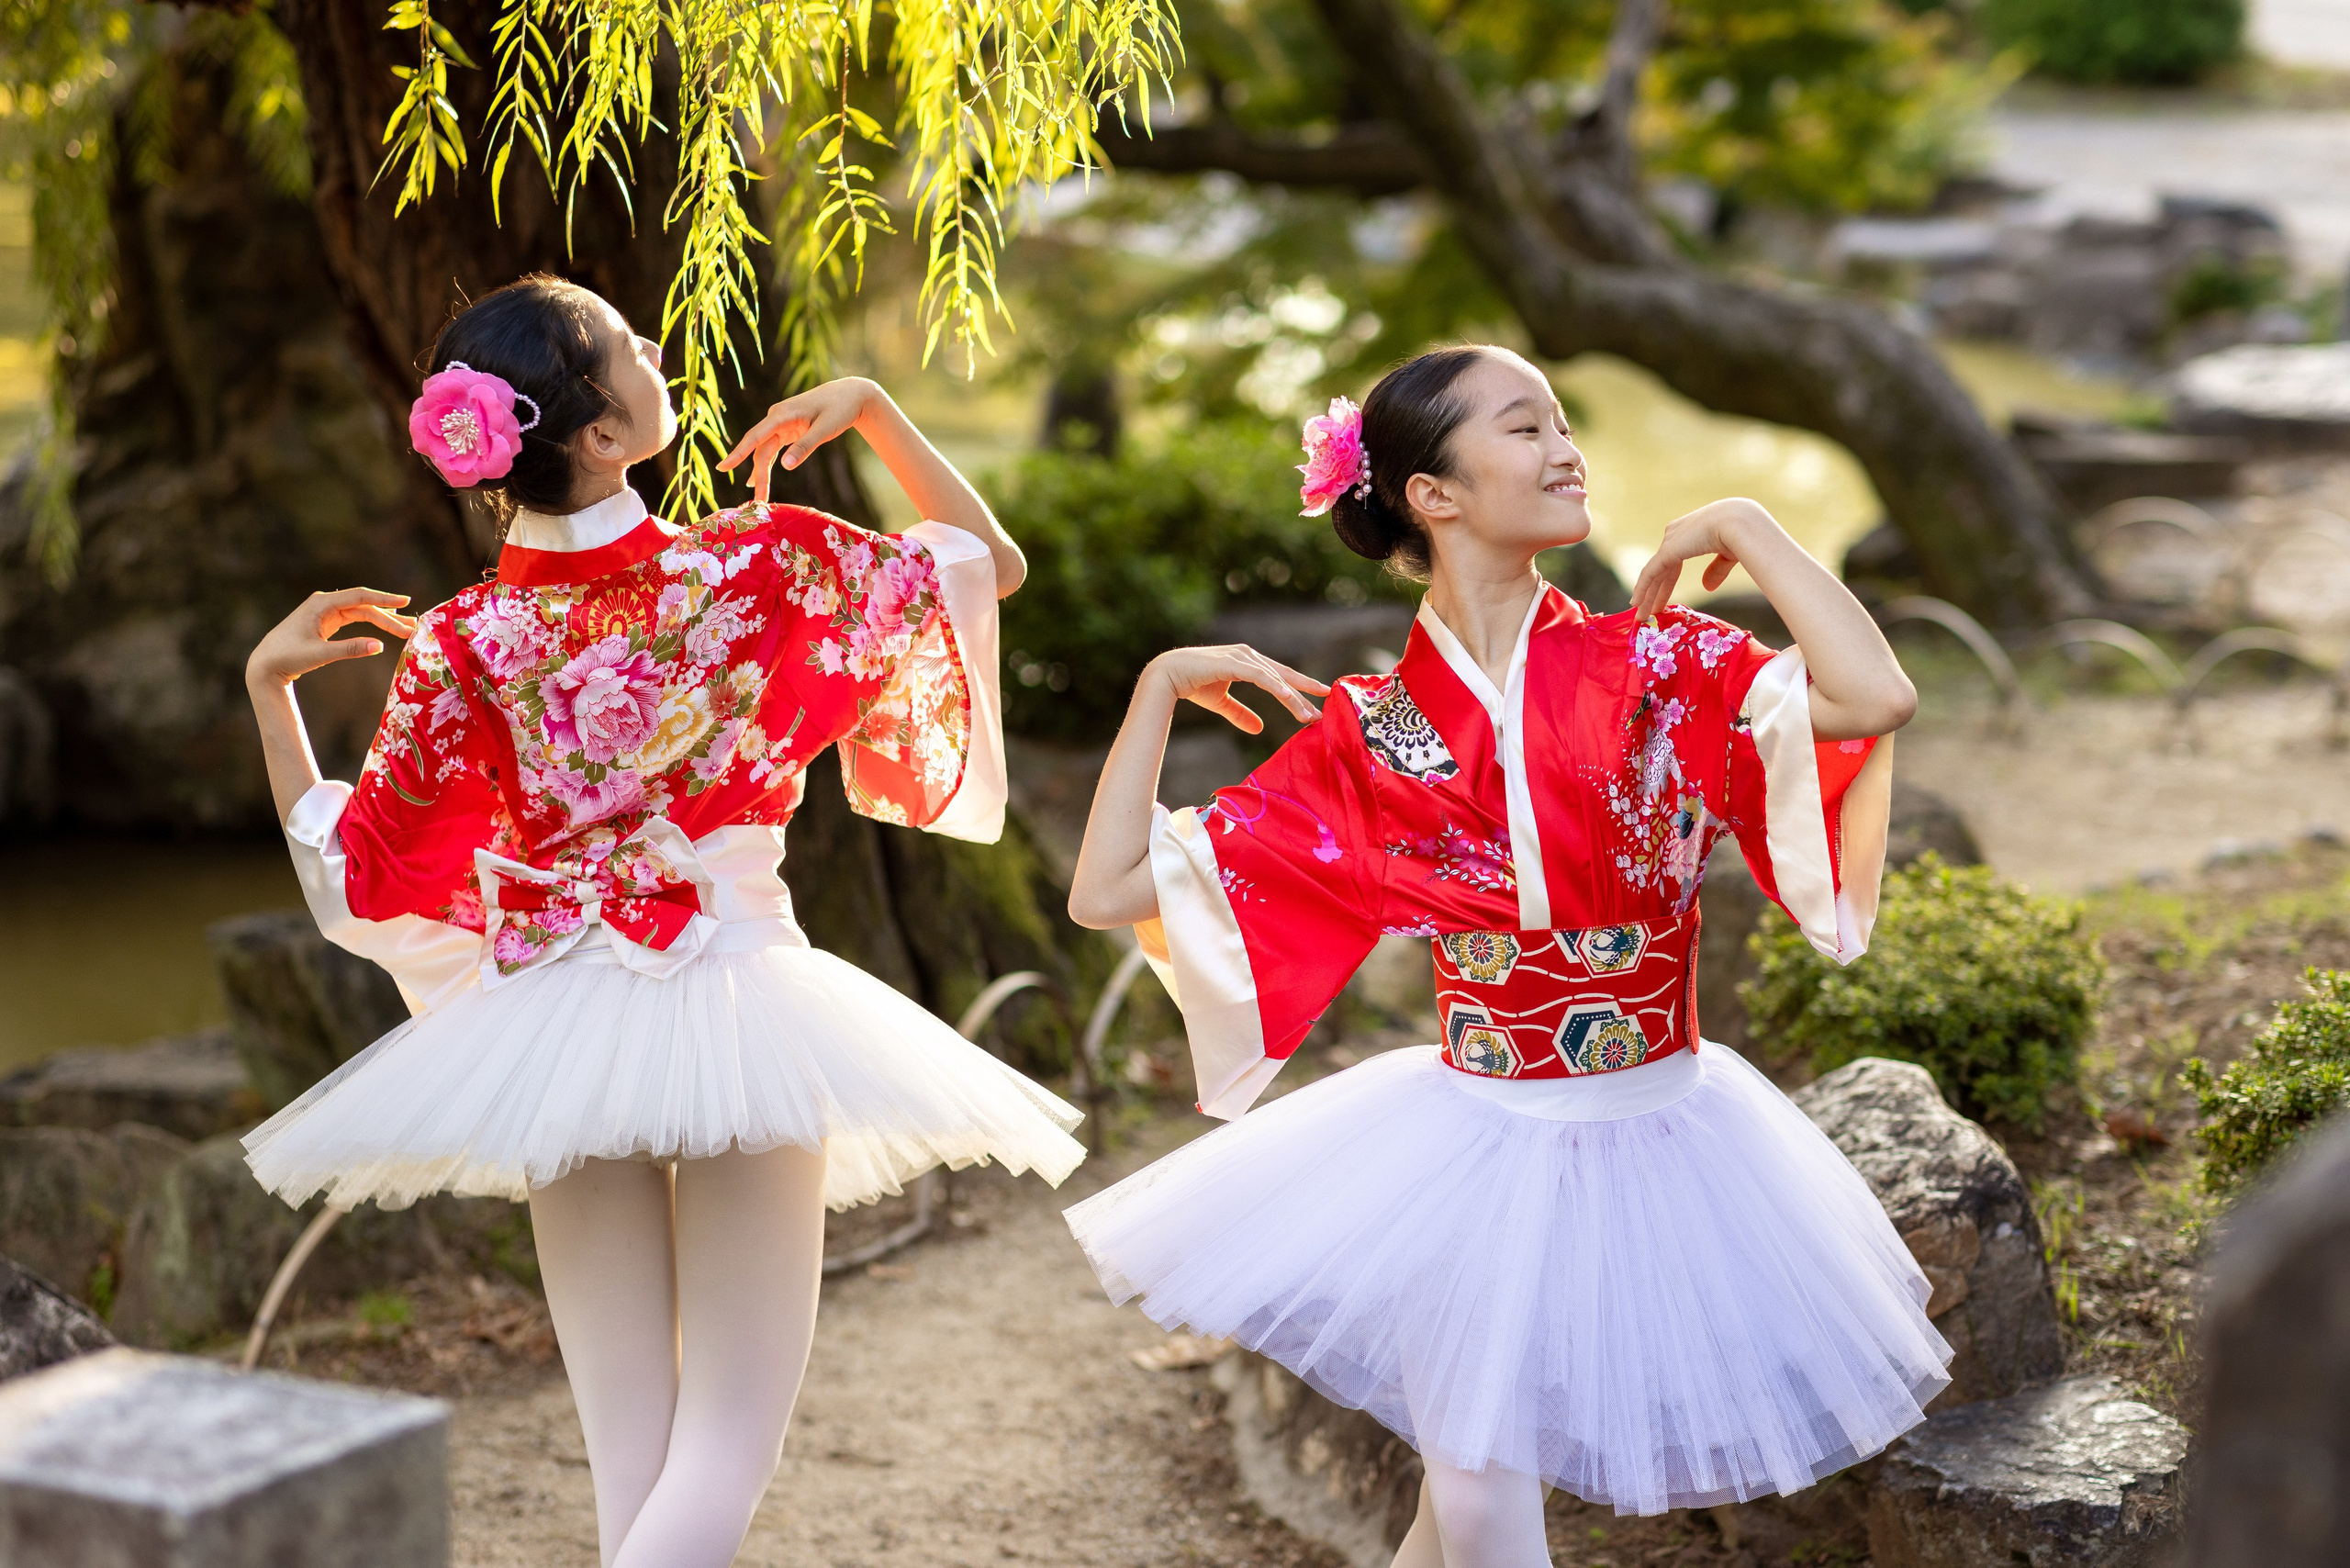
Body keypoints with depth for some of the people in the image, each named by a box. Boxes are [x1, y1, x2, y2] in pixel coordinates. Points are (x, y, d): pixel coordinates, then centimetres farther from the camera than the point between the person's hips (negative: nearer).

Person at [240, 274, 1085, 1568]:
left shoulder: (459, 647, -8)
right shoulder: (756, 566, -12)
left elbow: (350, 875, 2)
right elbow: (989, 560, 2)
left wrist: (268, 685, 10)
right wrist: (871, 409, 9)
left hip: (558, 1029, 2)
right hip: (735, 1006, -2)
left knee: (631, 1454, 10)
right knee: (726, 1450, 1)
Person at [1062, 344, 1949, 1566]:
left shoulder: (1657, 665, -6)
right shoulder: (1369, 741, -5)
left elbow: (1877, 699, -25)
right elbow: (1109, 893, -3)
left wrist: (1742, 527, -15)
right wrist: (1161, 685, -3)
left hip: (1661, 1142, 1)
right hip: (1479, 1148, 0)